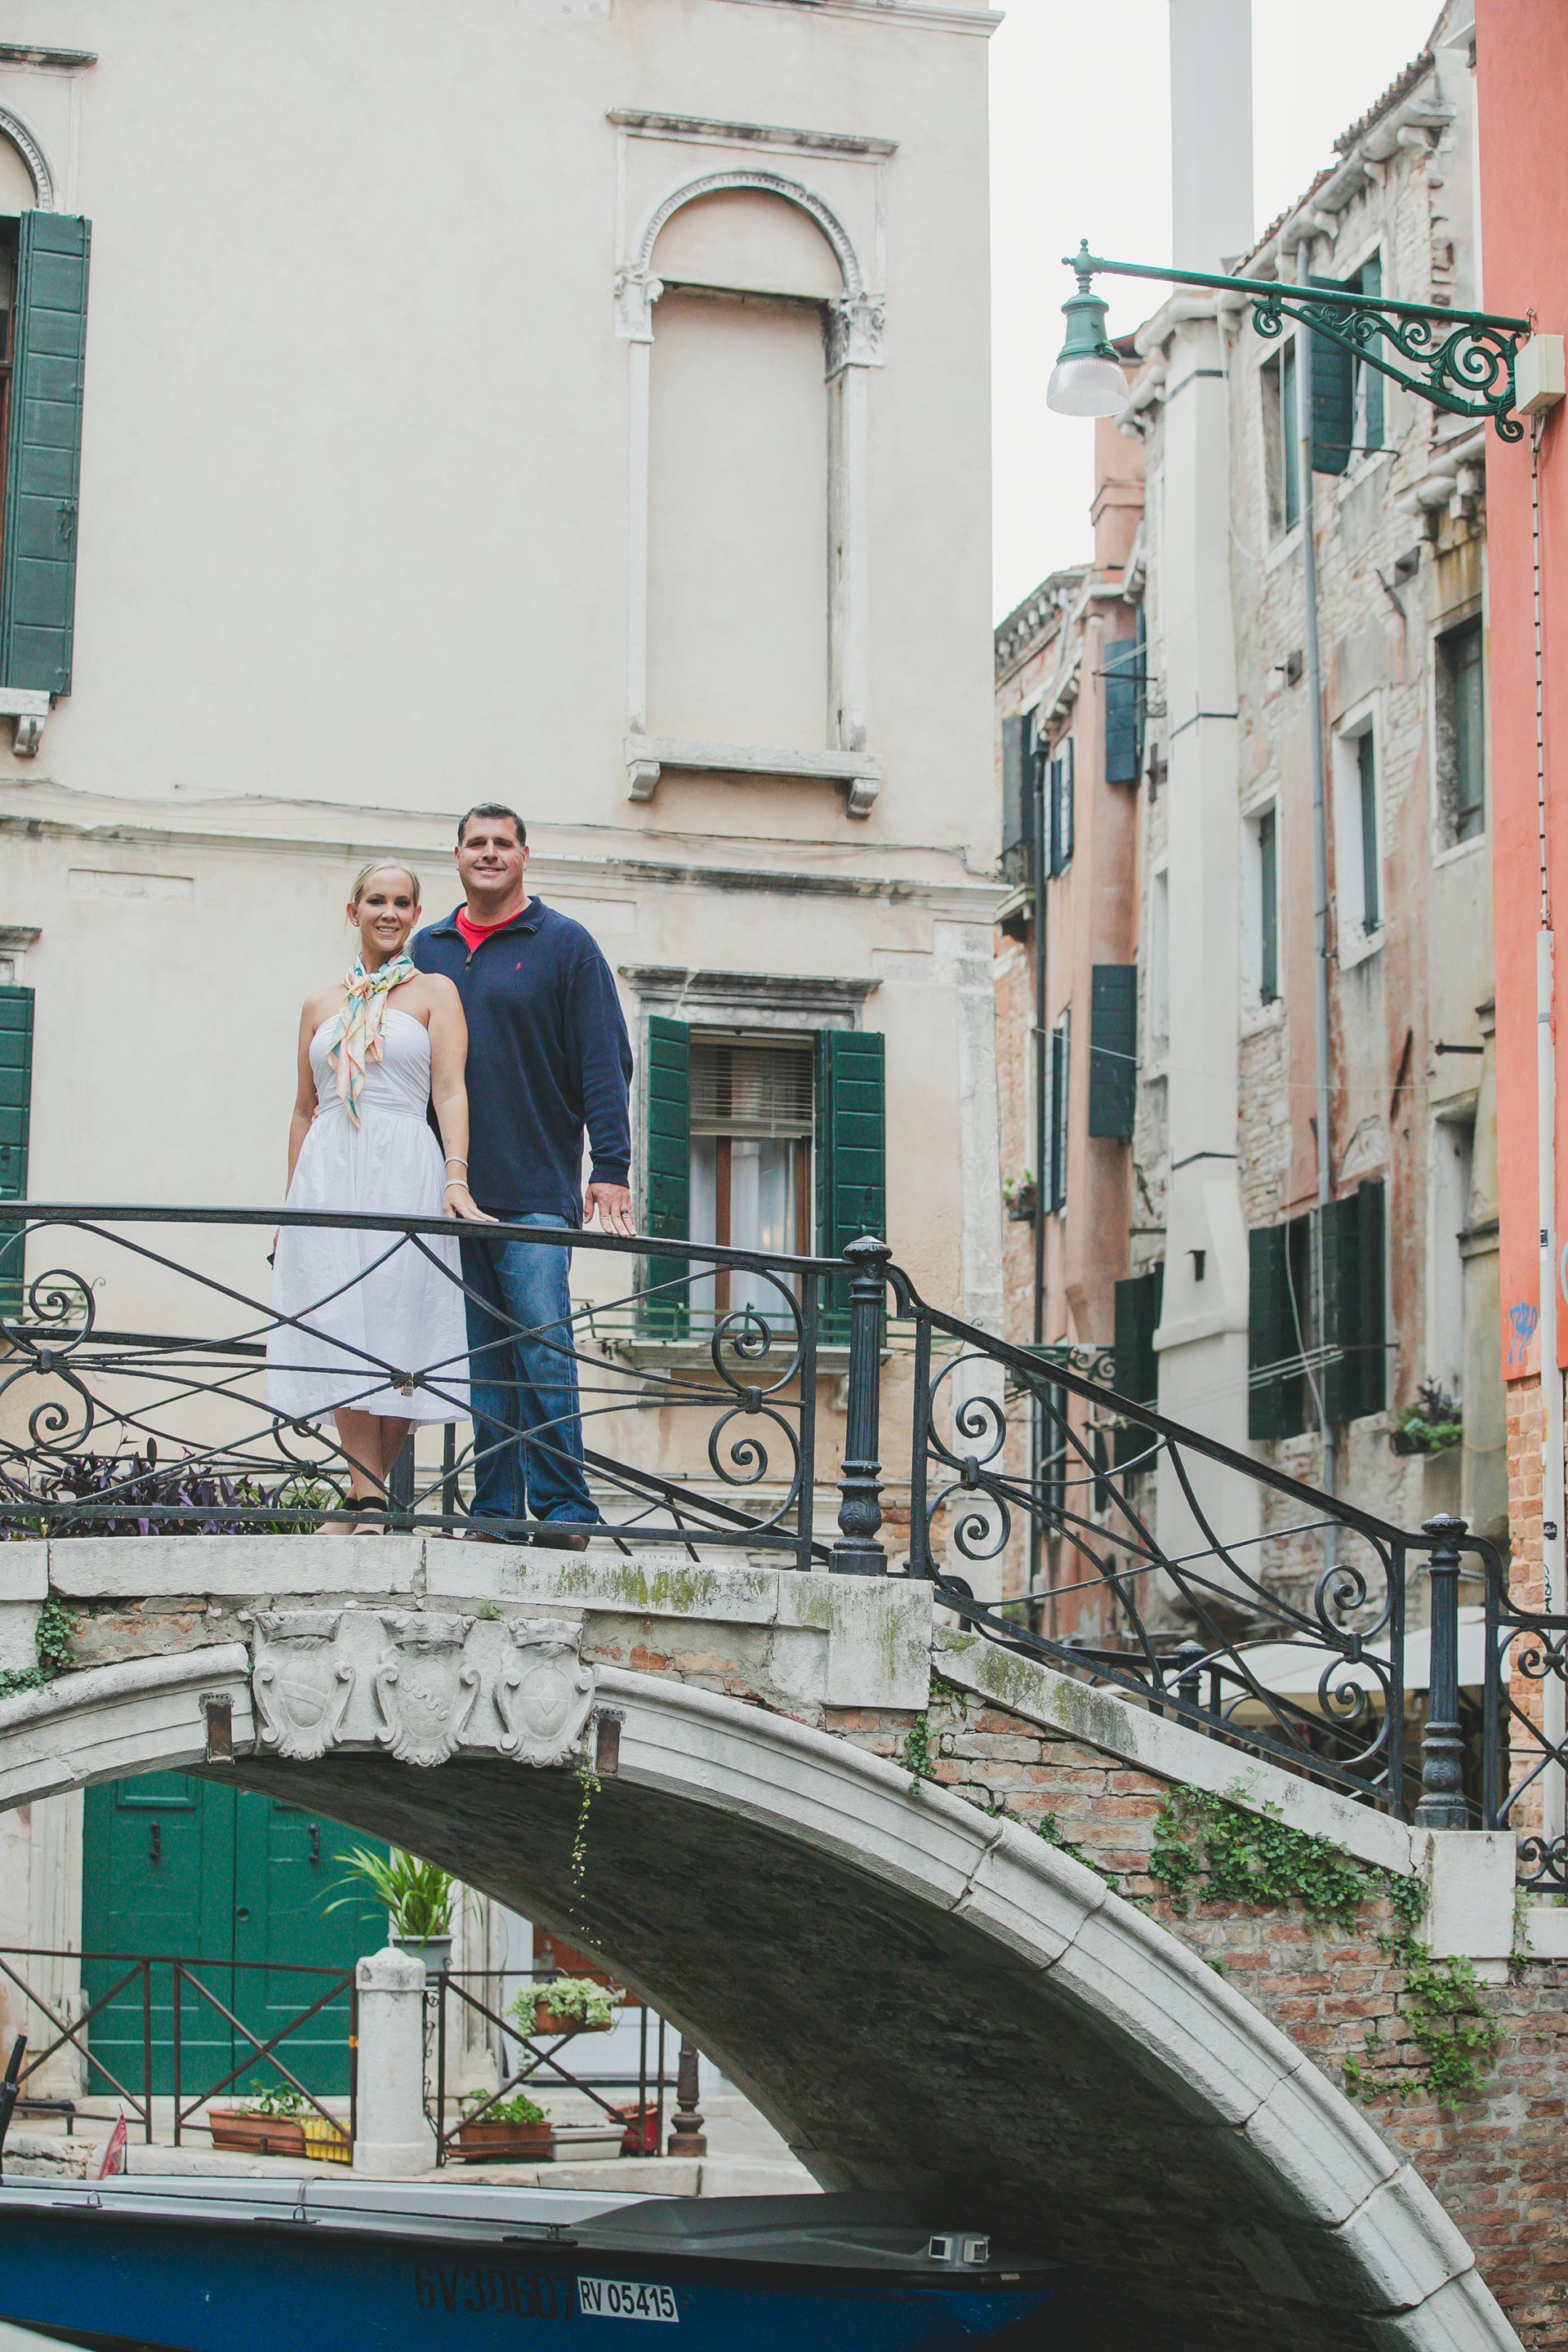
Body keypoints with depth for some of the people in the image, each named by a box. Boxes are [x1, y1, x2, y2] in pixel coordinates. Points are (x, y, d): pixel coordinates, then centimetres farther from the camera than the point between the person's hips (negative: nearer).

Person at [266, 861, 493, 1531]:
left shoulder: (433, 991, 9)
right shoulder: (322, 1005, 19)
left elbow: (450, 1092, -1)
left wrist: (456, 1178, -14)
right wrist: (291, 1203, 16)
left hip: (403, 1169, -2)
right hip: (328, 1171, 2)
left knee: (397, 1329, -7)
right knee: (340, 1325, -10)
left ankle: (371, 1489, 0)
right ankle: (365, 1499, -14)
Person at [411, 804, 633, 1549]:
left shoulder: (564, 944, 4)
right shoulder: (428, 950, 15)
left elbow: (605, 1062, 0)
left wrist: (610, 1167, -9)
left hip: (535, 1187, -4)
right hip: (450, 1190, 4)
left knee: (542, 1349, -9)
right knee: (482, 1359, 4)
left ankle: (561, 1510, -6)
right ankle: (495, 1513, 7)